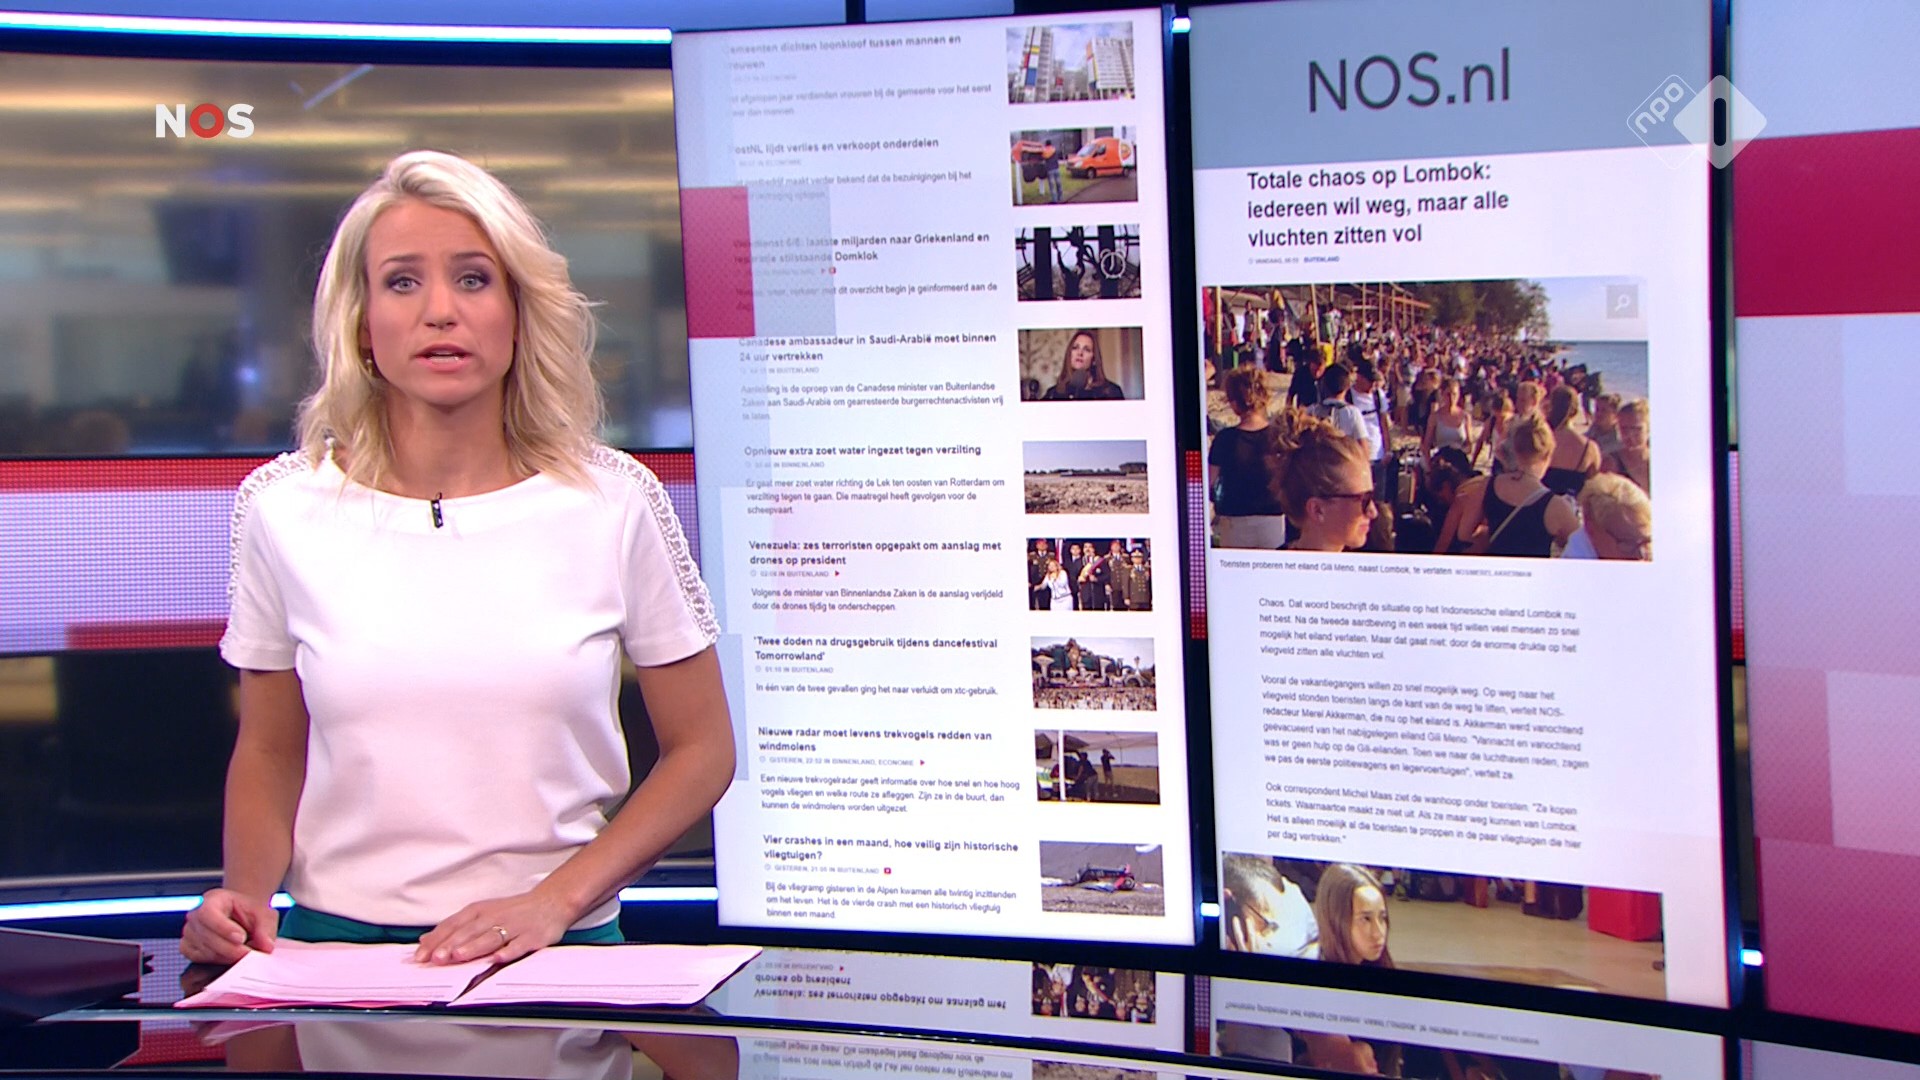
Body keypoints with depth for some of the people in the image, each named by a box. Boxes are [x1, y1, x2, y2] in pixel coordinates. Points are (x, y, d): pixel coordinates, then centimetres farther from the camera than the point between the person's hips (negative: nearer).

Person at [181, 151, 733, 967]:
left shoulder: (614, 504, 0)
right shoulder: (282, 509, 4)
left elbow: (701, 748, 5)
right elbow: (269, 752, 15)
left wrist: (553, 902, -6)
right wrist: (245, 894, -3)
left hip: (560, 953, -1)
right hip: (333, 944, 1)